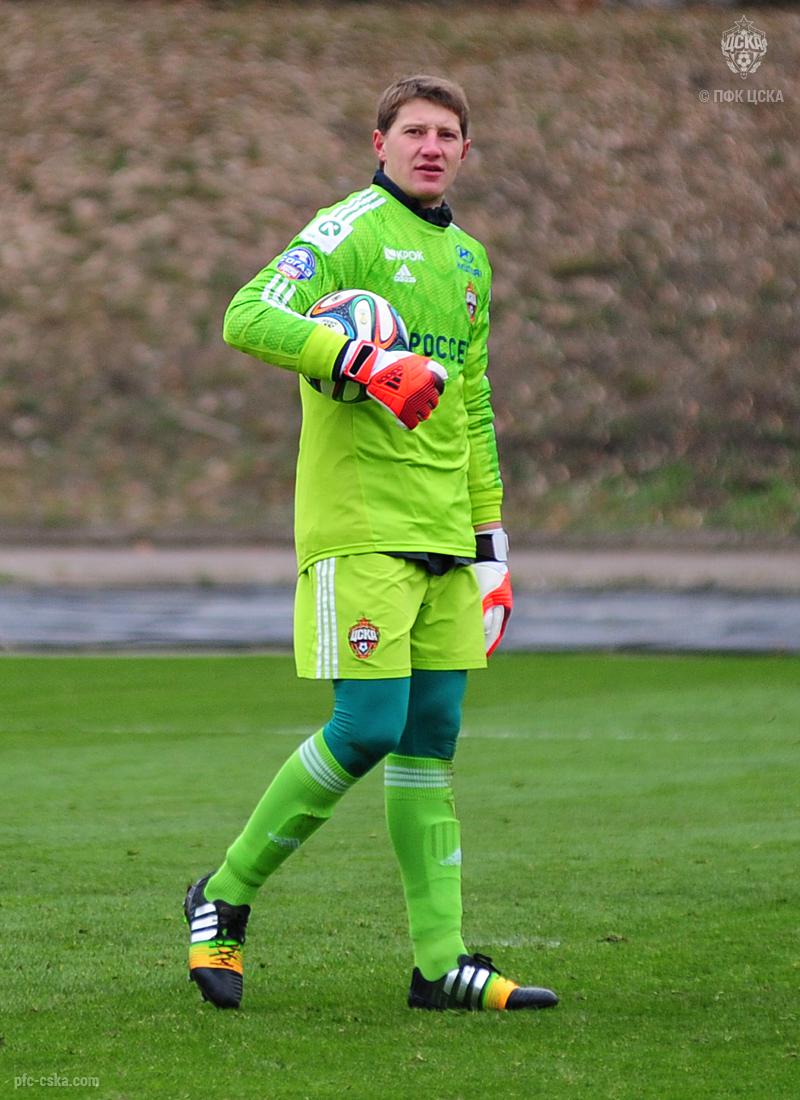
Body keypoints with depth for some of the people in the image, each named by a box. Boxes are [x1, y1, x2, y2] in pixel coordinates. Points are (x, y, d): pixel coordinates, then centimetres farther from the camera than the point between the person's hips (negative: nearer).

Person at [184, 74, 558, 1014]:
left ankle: (439, 962, 3)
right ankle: (225, 897, 4)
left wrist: (489, 533, 22)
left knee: (433, 742, 4)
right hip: (359, 525, -7)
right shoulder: (349, 230, -5)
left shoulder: (466, 258, 20)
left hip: (442, 533, 7)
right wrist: (360, 358, -31)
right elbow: (247, 318, -19)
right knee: (367, 730, -12)